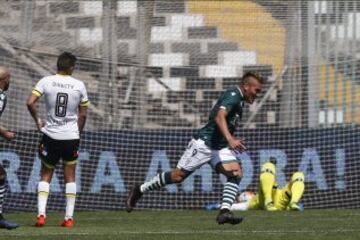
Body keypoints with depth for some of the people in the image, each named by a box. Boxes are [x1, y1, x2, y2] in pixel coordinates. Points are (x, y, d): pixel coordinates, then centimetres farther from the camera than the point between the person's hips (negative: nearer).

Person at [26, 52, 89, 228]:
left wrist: (37, 120, 2)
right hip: (71, 136, 0)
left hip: (50, 135, 0)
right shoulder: (79, 86, -3)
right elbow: (83, 115, 2)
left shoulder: (46, 81, -5)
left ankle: (41, 214, -5)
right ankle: (69, 218, 6)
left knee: (46, 175, 10)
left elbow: (30, 103, -14)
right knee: (70, 176, 10)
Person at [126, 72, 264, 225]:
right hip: (203, 143, -9)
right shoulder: (233, 95, -16)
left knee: (236, 173, -14)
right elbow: (219, 117, -34)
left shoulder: (239, 100, 15)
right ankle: (140, 190, 16)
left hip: (220, 147, 9)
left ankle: (224, 212, -23)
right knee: (178, 176, -2)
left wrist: (233, 141, 30)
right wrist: (230, 139, -47)